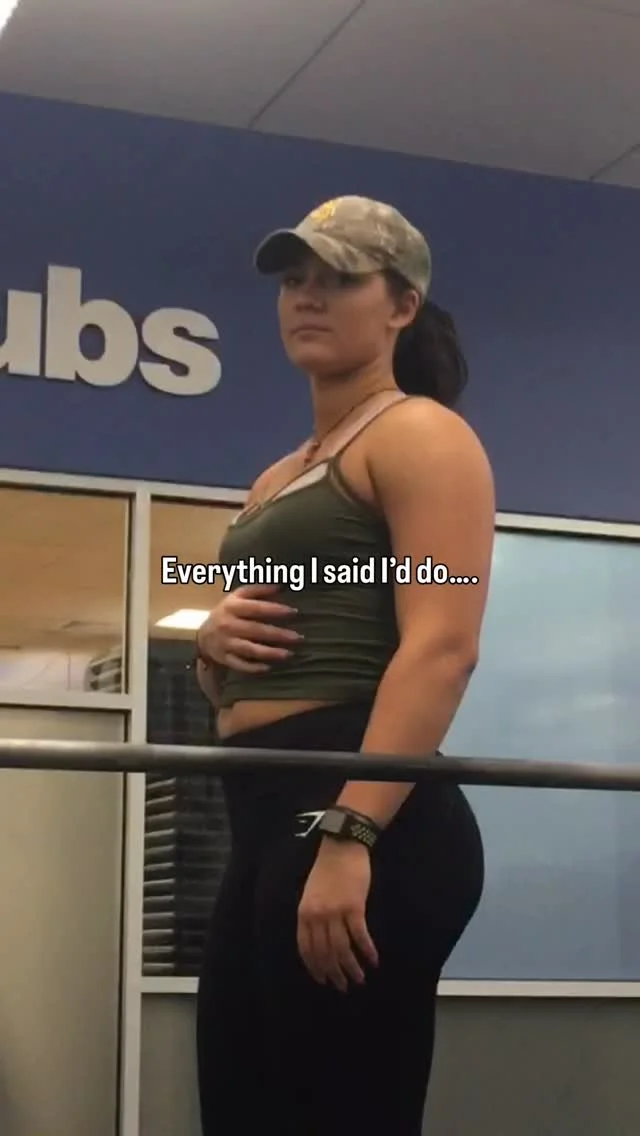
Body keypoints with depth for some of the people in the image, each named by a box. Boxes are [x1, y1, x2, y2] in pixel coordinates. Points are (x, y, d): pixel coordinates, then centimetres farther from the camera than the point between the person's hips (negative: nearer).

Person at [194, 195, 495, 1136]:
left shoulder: (420, 434, -1)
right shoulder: (277, 481, 25)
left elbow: (441, 647, -16)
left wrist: (349, 837, -26)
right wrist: (215, 641, 6)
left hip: (366, 818, -9)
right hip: (270, 816, 9)